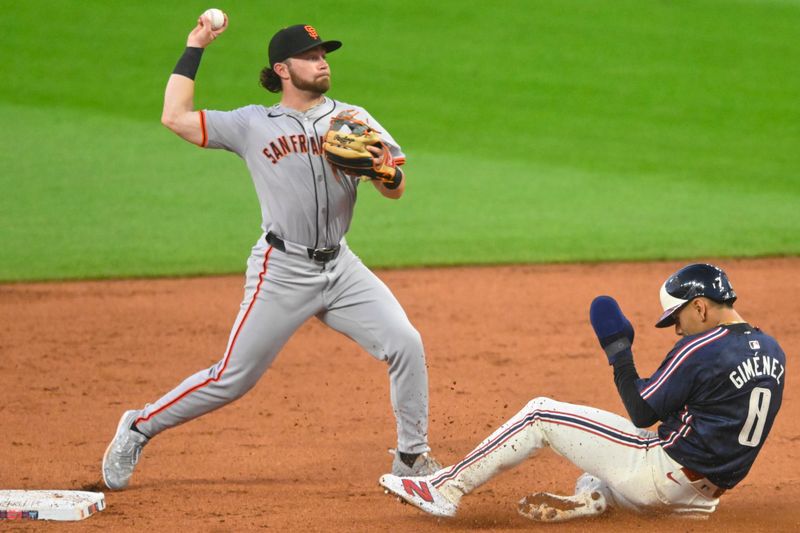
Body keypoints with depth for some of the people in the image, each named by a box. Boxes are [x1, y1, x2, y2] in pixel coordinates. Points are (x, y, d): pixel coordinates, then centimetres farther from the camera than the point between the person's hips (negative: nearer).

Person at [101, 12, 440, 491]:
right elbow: (176, 117, -4)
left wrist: (386, 171, -23)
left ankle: (413, 458, 5)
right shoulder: (252, 125, 1)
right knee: (232, 379, -2)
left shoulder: (353, 120, 7)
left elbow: (397, 190, 1)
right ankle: (139, 428, 16)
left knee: (406, 344, -11)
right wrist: (195, 49, 2)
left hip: (340, 268, 3)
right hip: (282, 272, -3)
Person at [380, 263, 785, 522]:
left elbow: (642, 413, -10)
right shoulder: (773, 352, 9)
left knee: (540, 415, -1)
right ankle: (591, 499, 3)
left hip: (662, 477, -9)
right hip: (703, 496, 9)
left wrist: (616, 347, -1)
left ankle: (444, 488, 3)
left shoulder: (701, 349, -16)